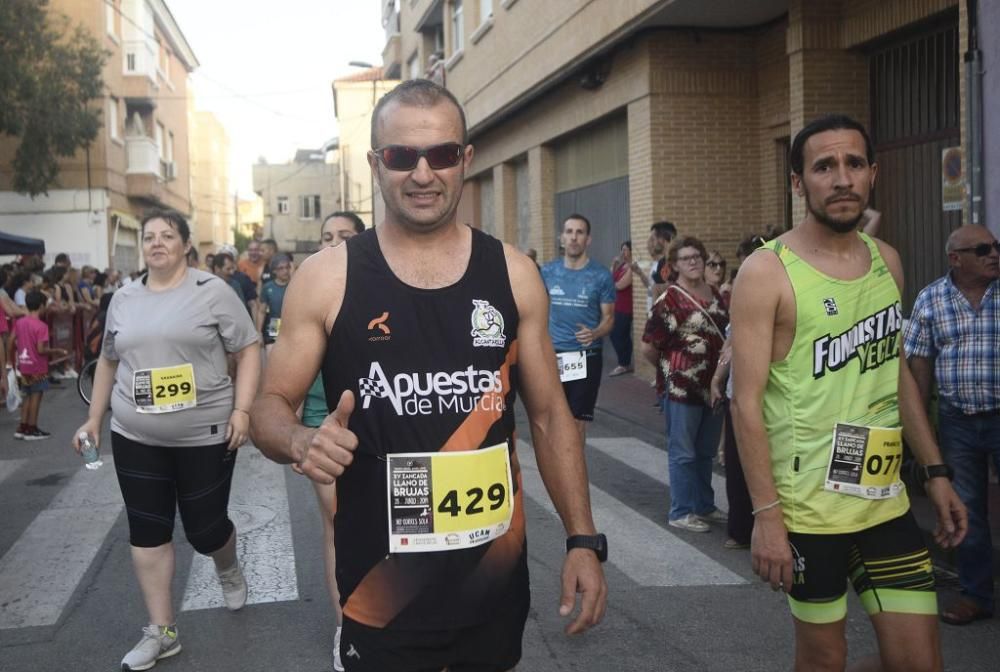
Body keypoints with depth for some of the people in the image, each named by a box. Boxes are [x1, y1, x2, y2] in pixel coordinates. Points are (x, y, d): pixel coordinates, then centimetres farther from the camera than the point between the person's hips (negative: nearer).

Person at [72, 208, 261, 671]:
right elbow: (108, 361, 19)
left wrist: (241, 410, -14)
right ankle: (161, 631, 16)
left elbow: (248, 349, -5)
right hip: (135, 438, 4)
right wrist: (94, 418, 14)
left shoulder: (212, 291, -5)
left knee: (205, 528, 5)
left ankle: (229, 569, 41)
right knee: (147, 531, 5)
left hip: (205, 435, -4)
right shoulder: (123, 300, 8)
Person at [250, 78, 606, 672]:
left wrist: (583, 539, -1)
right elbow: (270, 406, 1)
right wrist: (303, 442, -22)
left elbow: (550, 414, 6)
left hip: (497, 575, 3)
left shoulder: (513, 275, 0)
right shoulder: (326, 279, -6)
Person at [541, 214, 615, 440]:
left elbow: (608, 317, -2)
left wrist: (595, 334, -24)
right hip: (553, 355, 2)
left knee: (578, 419, 4)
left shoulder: (601, 276, -6)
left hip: (586, 356, -2)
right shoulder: (548, 271, 1)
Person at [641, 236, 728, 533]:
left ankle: (705, 506, 29)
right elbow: (648, 347, -12)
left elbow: (727, 334, 22)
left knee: (706, 452, 17)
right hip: (681, 387, -7)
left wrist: (722, 374, 12)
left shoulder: (715, 295, 10)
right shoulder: (669, 301, -12)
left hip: (713, 385, 7)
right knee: (683, 453, 2)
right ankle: (681, 512, 12)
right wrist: (671, 368, 1)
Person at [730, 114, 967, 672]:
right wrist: (766, 514, -18)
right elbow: (747, 402, -14)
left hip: (886, 500, 6)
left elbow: (898, 373, 15)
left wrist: (935, 472, 13)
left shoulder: (887, 261, 7)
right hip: (809, 508, -5)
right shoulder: (767, 273, -12)